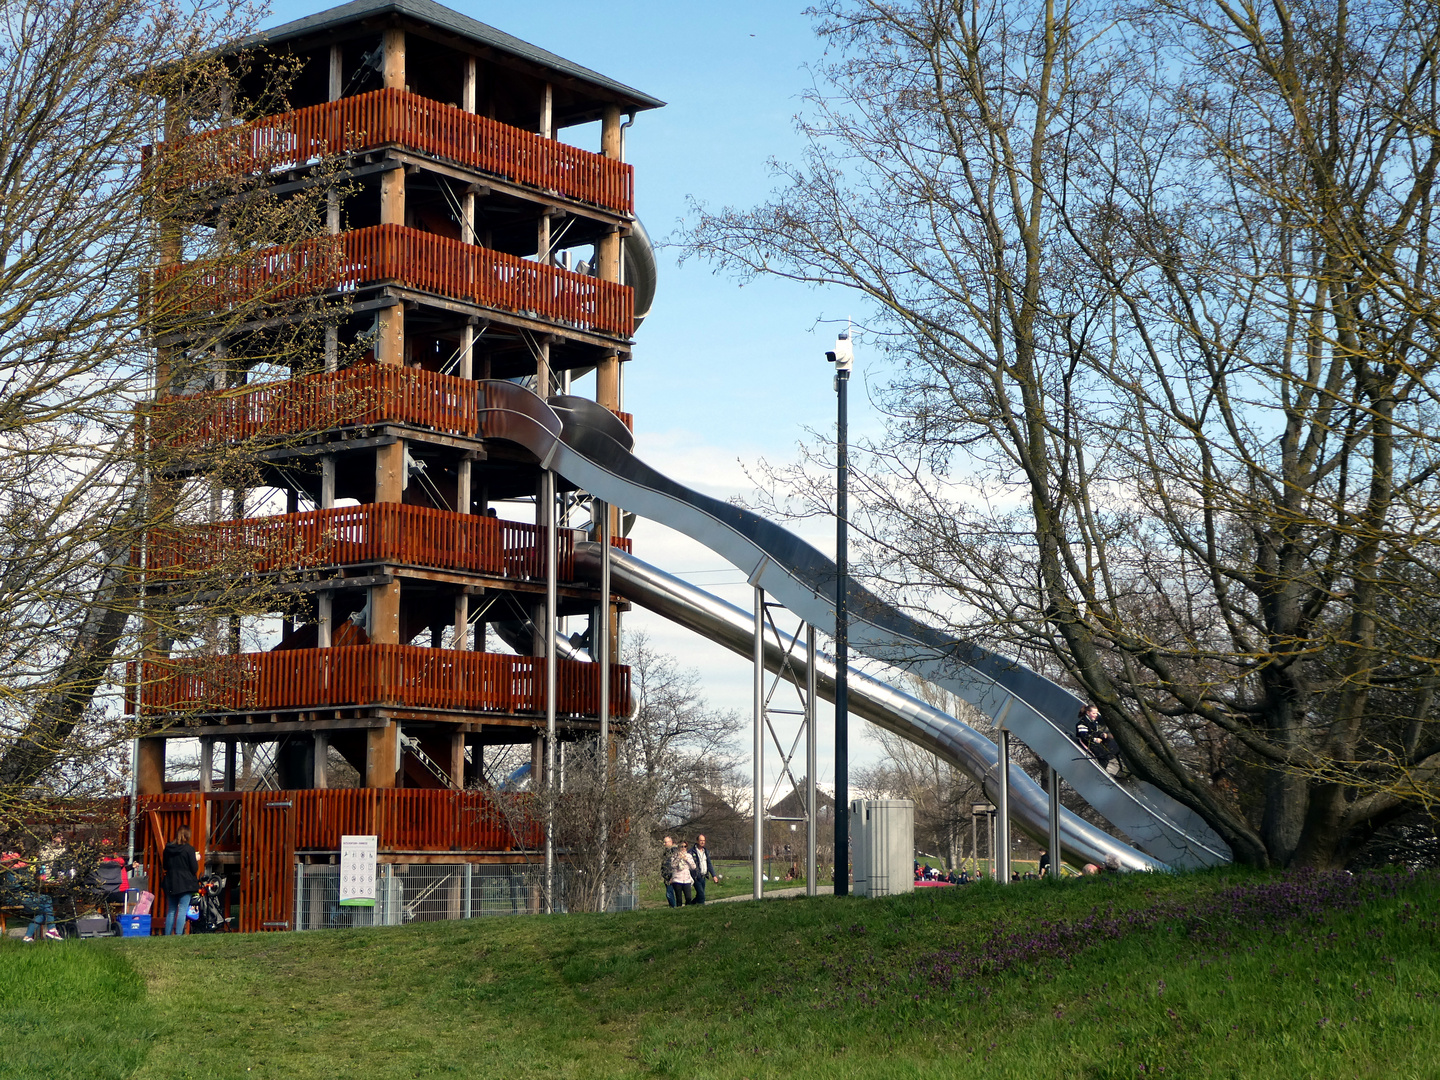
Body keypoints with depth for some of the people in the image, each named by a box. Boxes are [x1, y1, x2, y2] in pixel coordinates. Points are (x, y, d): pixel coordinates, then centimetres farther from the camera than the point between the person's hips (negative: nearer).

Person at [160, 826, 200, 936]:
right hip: (185, 884, -5)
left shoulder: (168, 848, 4)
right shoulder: (189, 849, -10)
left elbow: (165, 867, 14)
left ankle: (167, 935, 10)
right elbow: (194, 869, -8)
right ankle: (178, 934, -13)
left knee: (171, 911, 11)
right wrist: (196, 859, 9)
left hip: (170, 884, 5)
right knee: (182, 910, -5)